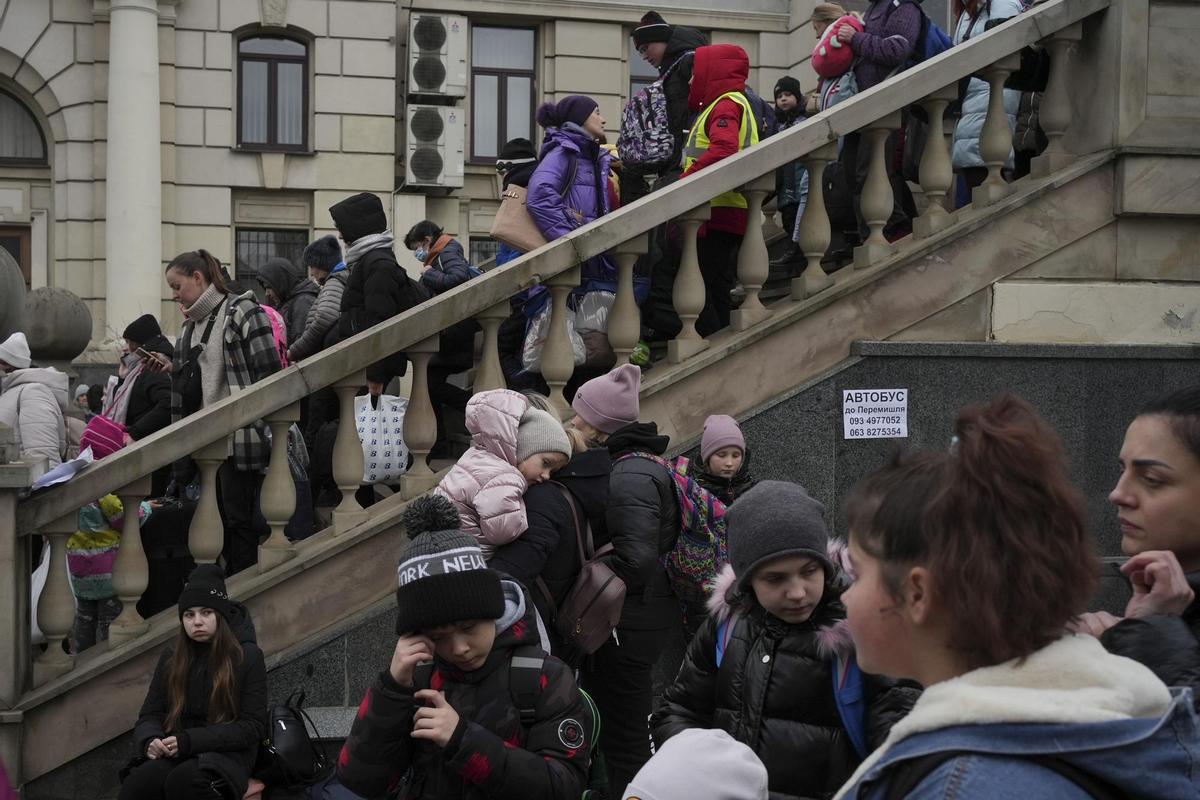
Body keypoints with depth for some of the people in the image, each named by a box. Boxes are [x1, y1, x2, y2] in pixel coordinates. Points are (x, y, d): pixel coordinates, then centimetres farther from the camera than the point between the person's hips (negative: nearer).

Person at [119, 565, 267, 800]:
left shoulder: (247, 657, -2)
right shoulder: (171, 658, 12)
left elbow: (253, 727, -6)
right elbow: (150, 715, 12)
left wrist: (190, 741, -16)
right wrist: (150, 740, -13)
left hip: (227, 753, -3)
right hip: (176, 754, 3)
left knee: (183, 781, -36)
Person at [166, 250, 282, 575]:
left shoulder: (242, 313, -7)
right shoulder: (190, 326, 18)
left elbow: (269, 372, -12)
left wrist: (266, 430, -16)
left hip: (238, 436, -8)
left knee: (239, 517, -4)